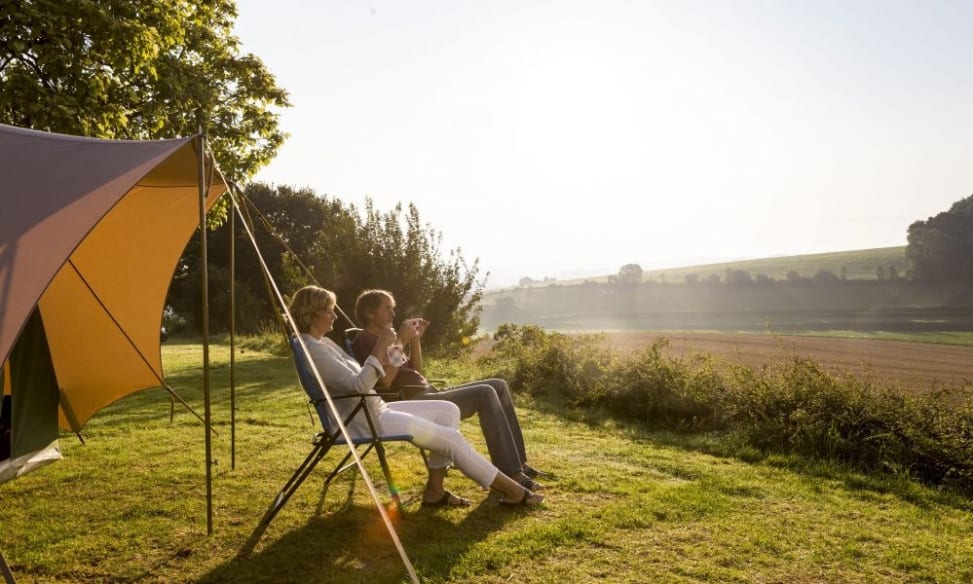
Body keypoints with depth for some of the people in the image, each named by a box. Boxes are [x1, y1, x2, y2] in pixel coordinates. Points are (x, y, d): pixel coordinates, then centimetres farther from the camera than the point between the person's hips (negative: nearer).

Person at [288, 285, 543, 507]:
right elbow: (358, 385, -26)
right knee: (450, 438, -11)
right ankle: (510, 490, 1)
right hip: (364, 421, -10)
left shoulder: (323, 343, 13)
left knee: (448, 411, 3)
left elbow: (359, 378, 17)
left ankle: (435, 489, 3)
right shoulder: (312, 350, -18)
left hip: (374, 410, 10)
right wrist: (380, 348, -26)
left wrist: (386, 353, 5)